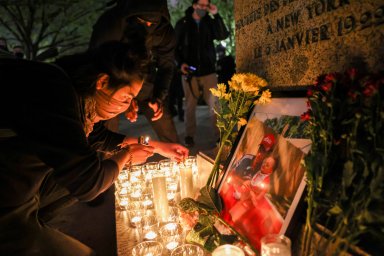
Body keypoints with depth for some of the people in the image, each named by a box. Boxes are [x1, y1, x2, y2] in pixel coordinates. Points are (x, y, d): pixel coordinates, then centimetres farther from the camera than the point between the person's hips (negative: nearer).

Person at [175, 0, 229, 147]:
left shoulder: (210, 22, 8)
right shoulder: (183, 23, 4)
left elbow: (223, 36, -7)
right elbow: (175, 46, 5)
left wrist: (216, 15, -11)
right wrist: (180, 63, -9)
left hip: (208, 70, 1)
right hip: (189, 71, -1)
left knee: (215, 104, -3)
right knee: (190, 105, 5)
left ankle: (219, 135, 5)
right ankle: (190, 136, 17)